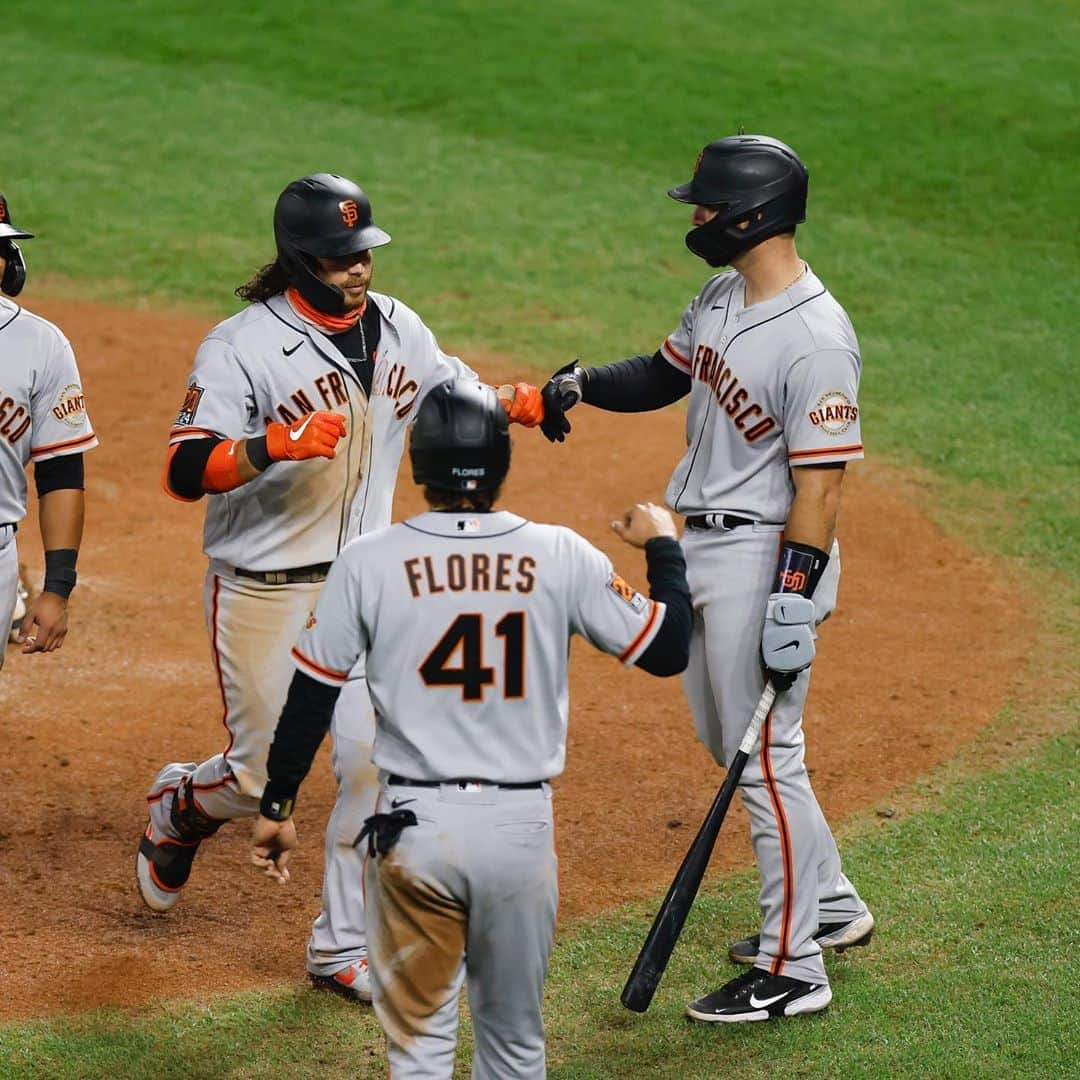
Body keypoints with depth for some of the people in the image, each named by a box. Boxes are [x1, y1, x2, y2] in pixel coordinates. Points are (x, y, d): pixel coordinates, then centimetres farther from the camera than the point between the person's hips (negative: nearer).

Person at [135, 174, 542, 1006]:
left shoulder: (397, 328, 1)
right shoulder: (243, 345, -17)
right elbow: (185, 473, -23)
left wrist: (516, 405, -6)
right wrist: (277, 443, -39)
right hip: (263, 593, -5)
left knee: (375, 763, -2)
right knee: (265, 777, 5)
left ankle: (343, 948, 12)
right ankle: (178, 807, 41)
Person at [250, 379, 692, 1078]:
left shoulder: (369, 562, -6)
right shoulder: (562, 557, -5)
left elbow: (312, 693, -1)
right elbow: (667, 650, 2)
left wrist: (277, 805, 11)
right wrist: (663, 546, 18)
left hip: (414, 824, -1)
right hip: (522, 824, 1)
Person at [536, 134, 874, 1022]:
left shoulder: (815, 339, -23)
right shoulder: (723, 298, 6)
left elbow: (820, 482, -24)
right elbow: (665, 376, 19)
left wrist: (793, 602, -26)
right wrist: (583, 382, -1)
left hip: (767, 557, -10)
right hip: (705, 546, 10)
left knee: (764, 756, -4)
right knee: (730, 740, 21)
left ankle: (794, 972, 5)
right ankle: (829, 905, 36)